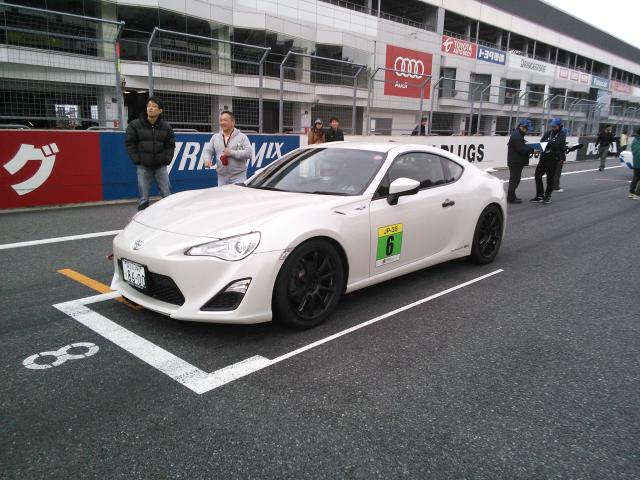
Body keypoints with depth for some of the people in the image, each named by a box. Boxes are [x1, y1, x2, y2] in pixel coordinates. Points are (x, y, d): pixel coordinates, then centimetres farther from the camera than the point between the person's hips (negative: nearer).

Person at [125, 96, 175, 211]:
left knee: (167, 196, 5)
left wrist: (167, 160, -2)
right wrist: (137, 160, -6)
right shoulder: (135, 125, -2)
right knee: (143, 198, 3)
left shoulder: (166, 127, 3)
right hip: (143, 167, -1)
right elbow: (130, 143, 0)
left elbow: (170, 145, 8)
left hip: (161, 166, 1)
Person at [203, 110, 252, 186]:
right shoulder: (215, 137, 12)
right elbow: (207, 151, 11)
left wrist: (232, 153, -17)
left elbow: (248, 153, -11)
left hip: (238, 176, -4)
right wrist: (207, 159, -11)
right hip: (222, 177, 4)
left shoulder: (242, 137, -1)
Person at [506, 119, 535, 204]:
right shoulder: (516, 136, -17)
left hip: (516, 162, 11)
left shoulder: (518, 135, 18)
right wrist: (532, 150, -22)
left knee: (515, 179, 16)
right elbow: (521, 149, -23)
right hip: (515, 162, -11)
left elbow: (522, 147, 20)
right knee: (515, 179, -6)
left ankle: (511, 197, 24)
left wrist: (530, 149, 4)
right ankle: (511, 198, 0)